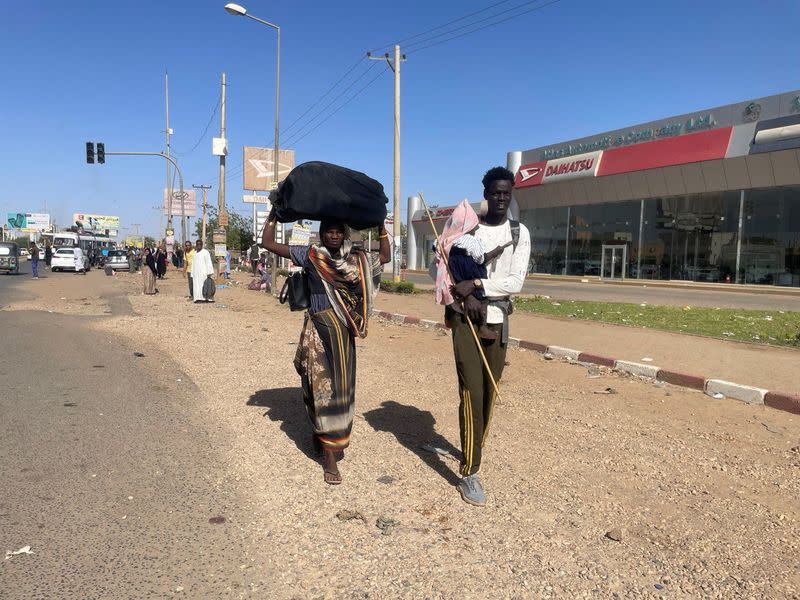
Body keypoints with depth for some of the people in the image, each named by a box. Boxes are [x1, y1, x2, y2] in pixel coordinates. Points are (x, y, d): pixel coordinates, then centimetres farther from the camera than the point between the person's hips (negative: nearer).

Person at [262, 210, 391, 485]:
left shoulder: (357, 258, 7)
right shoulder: (310, 255, -3)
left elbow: (385, 256, 18)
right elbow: (268, 243, -4)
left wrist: (381, 225, 11)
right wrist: (274, 213, -3)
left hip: (345, 332, 4)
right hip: (318, 330, -4)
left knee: (342, 387, 9)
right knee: (321, 386, -4)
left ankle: (322, 433, 33)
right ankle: (329, 455, 6)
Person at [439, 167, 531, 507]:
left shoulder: (519, 233, 2)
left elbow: (516, 282, -8)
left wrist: (476, 285, -18)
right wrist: (466, 296, -17)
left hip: (498, 322, 2)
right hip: (466, 320, -2)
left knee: (490, 393, 13)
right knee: (472, 395, -7)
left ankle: (476, 449, 35)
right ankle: (470, 473, 0)